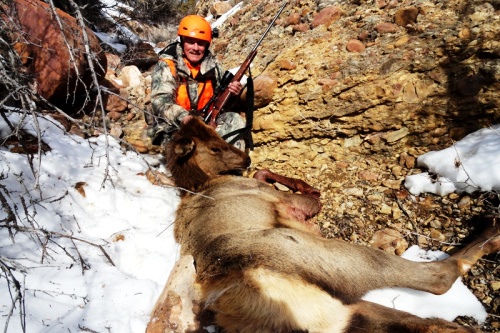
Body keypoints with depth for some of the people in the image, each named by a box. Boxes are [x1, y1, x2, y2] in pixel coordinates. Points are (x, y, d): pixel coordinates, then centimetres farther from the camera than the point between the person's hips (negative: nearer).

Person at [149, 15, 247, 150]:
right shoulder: (168, 64, -8)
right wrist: (183, 117, -41)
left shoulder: (212, 64, 6)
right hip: (174, 127, -5)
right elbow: (161, 101, -22)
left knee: (234, 119, -18)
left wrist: (231, 93, -14)